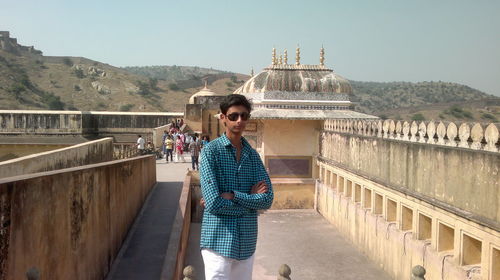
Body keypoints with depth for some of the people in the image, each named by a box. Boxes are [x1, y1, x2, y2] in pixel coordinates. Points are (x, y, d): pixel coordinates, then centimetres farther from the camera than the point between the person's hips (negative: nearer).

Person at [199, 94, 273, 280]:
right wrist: (251, 199, -7)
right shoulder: (210, 151, -8)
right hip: (219, 242, -5)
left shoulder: (253, 155, 8)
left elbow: (267, 199, -4)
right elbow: (213, 204, -18)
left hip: (247, 243, 5)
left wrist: (231, 196, -14)